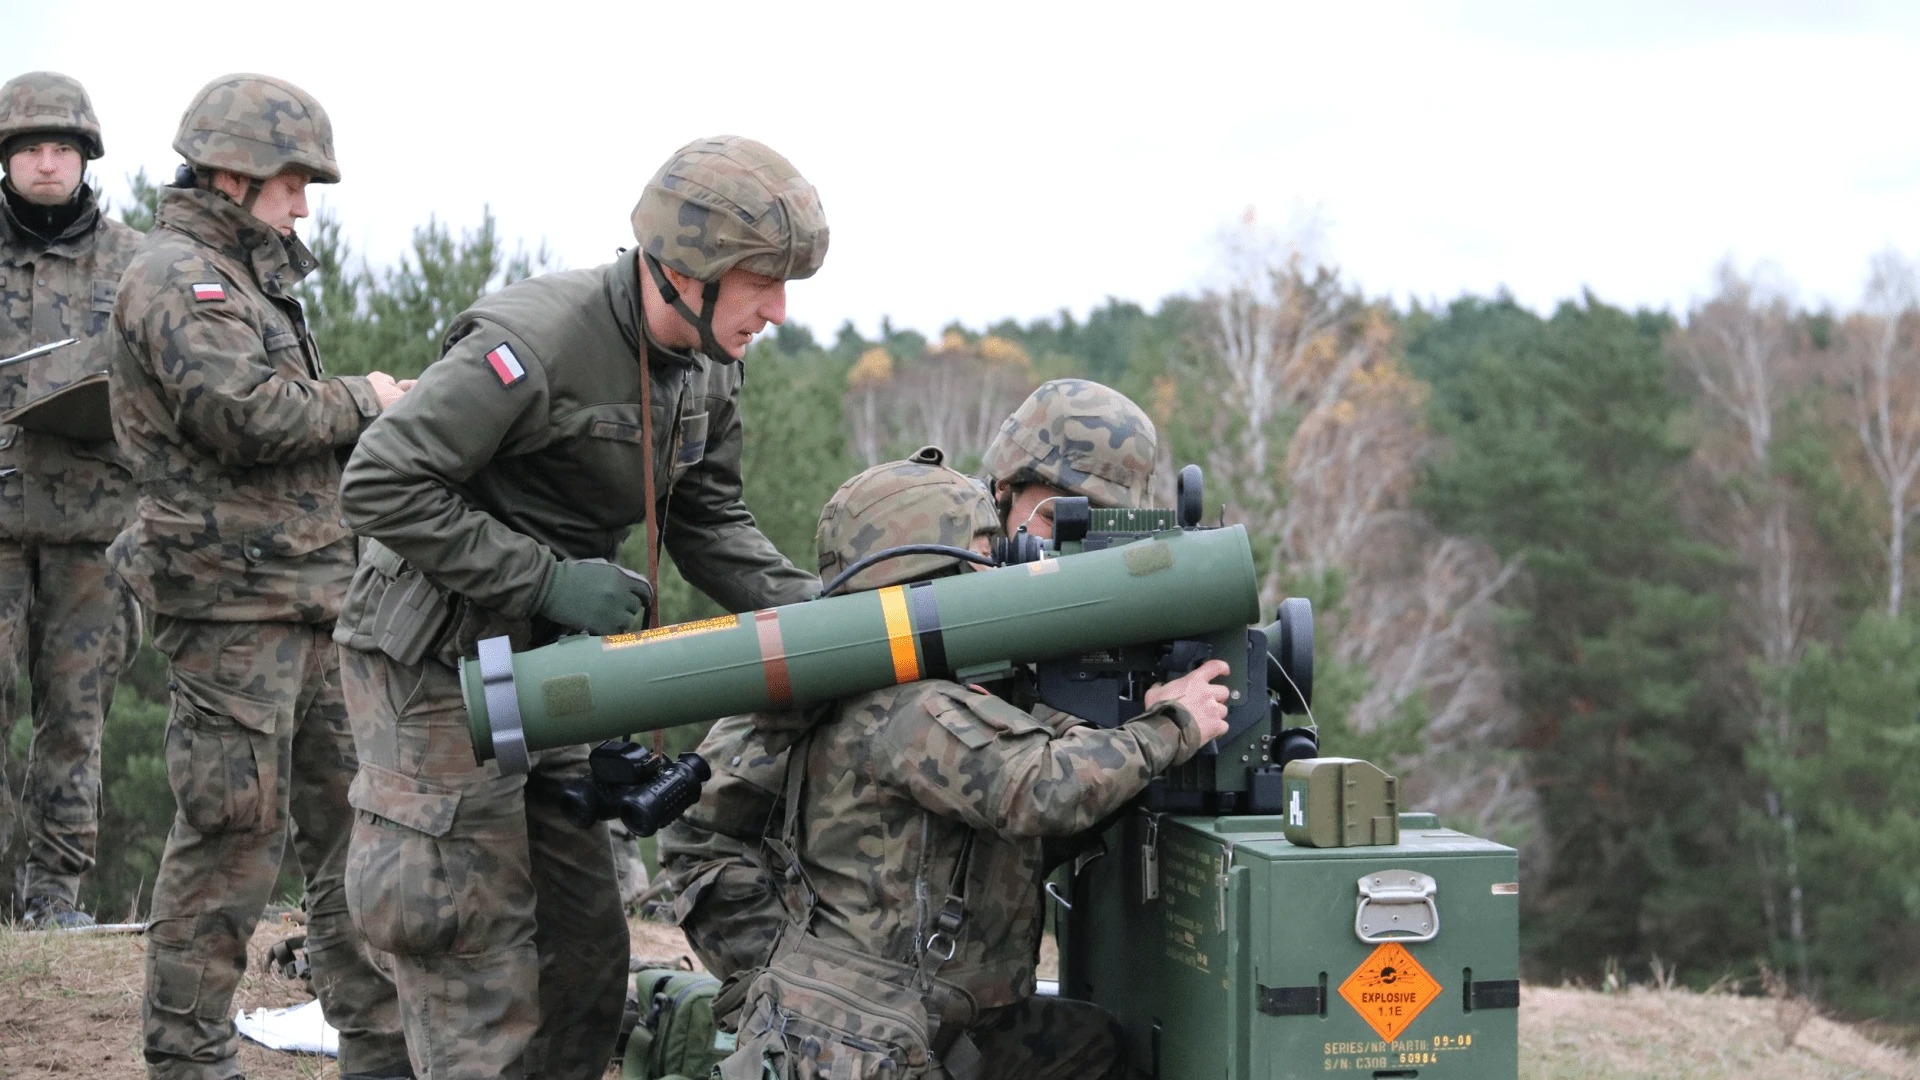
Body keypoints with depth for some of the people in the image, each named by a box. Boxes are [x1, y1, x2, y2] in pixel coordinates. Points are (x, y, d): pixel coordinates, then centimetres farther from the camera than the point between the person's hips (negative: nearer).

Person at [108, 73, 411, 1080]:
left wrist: (362, 409, 7)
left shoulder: (242, 277, 21)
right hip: (231, 597, -10)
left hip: (308, 597, 10)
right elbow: (245, 414, -23)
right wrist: (360, 399, -9)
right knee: (234, 834, -5)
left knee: (352, 817, 10)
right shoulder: (175, 276, -11)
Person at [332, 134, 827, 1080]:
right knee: (478, 953, -4)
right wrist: (547, 579, -25)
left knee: (586, 940, 13)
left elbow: (708, 524, 9)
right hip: (436, 662, -8)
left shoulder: (707, 365, 0)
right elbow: (380, 487, -25)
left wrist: (815, 610, -7)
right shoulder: (539, 340, -26)